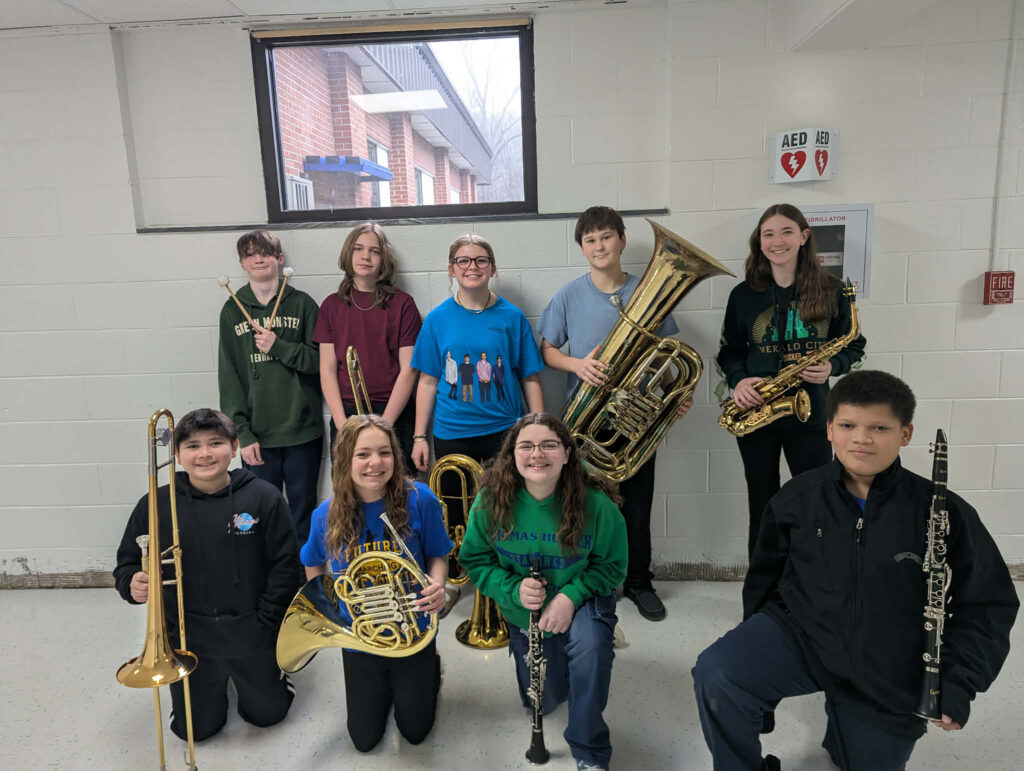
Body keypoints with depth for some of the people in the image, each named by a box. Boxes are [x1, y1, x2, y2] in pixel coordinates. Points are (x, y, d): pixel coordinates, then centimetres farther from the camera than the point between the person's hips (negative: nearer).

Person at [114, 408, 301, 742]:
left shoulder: (264, 498, -14)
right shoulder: (155, 505, -9)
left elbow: (284, 566, -9)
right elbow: (127, 565, 1)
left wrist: (264, 625, -11)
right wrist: (132, 584, -21)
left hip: (251, 634, -1)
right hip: (188, 638, 2)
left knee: (267, 714, 15)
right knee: (195, 729, 14)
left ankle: (260, 669, 44)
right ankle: (214, 679, 43)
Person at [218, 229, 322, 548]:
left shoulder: (301, 303, 3)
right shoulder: (233, 310, 6)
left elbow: (320, 360, 0)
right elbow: (228, 377, 2)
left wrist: (279, 347, -15)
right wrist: (242, 432, -5)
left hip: (302, 429, 0)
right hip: (257, 434, 1)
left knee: (303, 512, 9)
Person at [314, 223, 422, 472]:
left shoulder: (402, 303, -1)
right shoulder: (332, 305, 7)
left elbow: (408, 369, -4)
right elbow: (328, 369, 3)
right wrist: (342, 423, -8)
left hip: (394, 416, -2)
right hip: (345, 416, 2)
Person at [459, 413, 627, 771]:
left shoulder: (595, 503, -27)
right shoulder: (491, 501, -22)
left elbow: (612, 565, -14)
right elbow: (474, 559, -11)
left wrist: (571, 595, -29)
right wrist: (513, 589, -28)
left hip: (581, 600, -2)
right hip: (525, 613, 3)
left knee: (590, 644, -36)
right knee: (542, 702, 15)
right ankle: (554, 662, 49)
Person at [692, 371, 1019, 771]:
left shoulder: (943, 512, -11)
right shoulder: (797, 496, -6)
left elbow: (988, 606, -2)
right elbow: (766, 573, 8)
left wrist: (957, 684, -11)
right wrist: (756, 643, 9)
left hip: (886, 682, 1)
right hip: (798, 635, 0)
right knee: (715, 676, -26)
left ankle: (849, 731, 49)